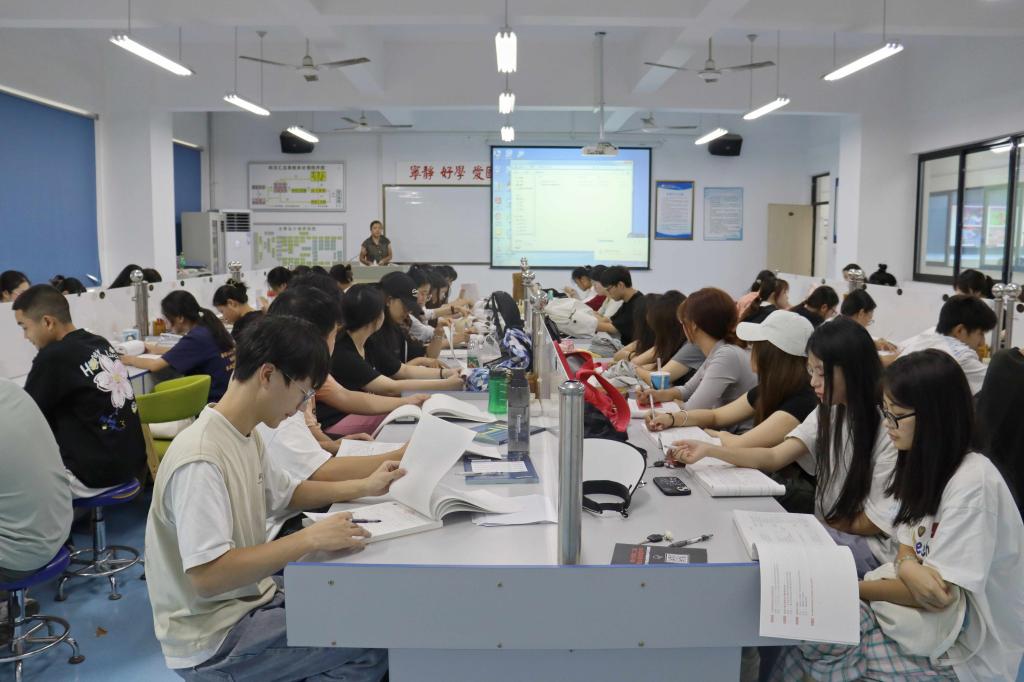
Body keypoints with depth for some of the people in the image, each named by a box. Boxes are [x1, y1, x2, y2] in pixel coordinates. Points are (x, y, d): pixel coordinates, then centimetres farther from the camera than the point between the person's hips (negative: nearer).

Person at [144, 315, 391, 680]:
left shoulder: (247, 435, 2)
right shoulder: (200, 460, -26)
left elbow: (286, 493, 18)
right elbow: (207, 576, -31)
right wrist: (309, 538, -31)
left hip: (250, 599, 9)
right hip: (213, 641, -9)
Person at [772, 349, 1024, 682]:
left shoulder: (972, 482, -23)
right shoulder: (922, 467, 4)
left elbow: (940, 595, -23)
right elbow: (906, 552, 5)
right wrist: (907, 567, -19)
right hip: (923, 621, 7)